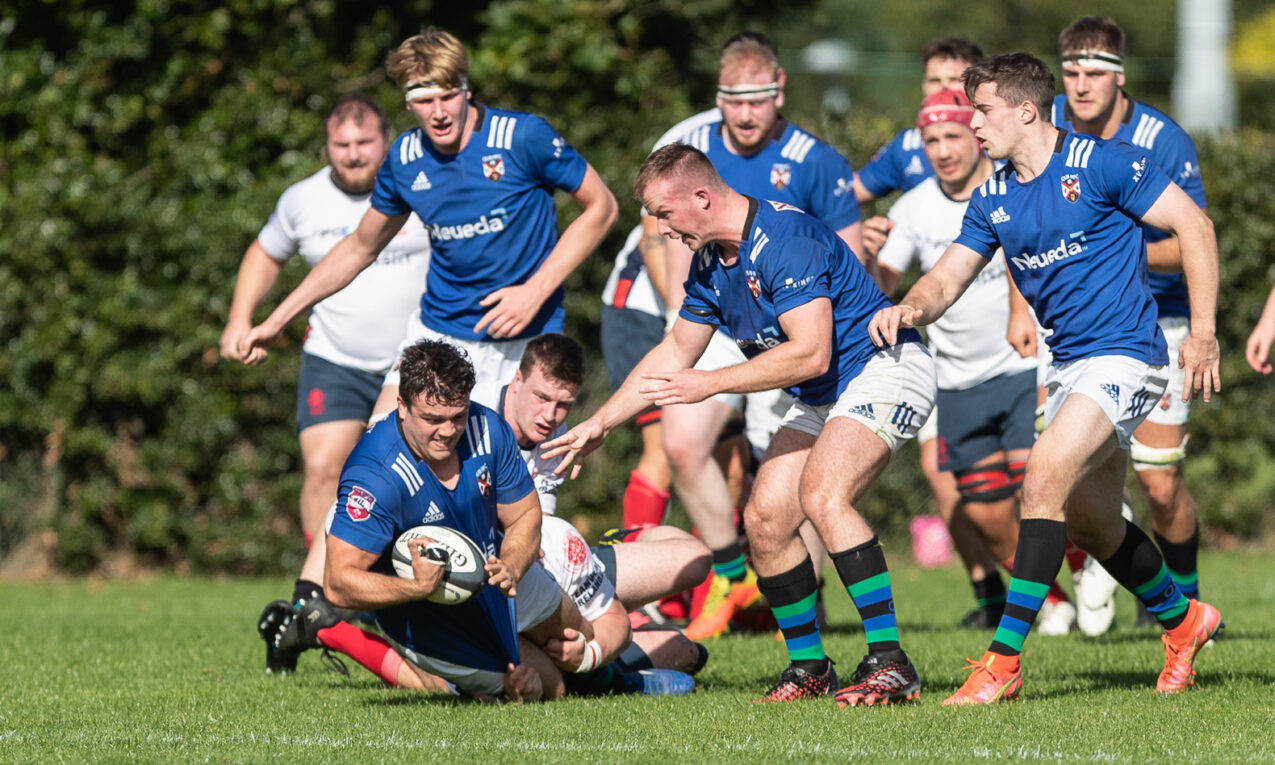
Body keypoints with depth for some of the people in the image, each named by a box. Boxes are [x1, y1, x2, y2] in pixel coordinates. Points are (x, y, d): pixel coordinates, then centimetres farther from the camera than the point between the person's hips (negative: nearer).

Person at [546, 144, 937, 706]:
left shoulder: (785, 239, -24)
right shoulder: (709, 263, 6)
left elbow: (810, 353, -29)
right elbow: (675, 353, 20)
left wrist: (709, 384, -23)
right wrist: (600, 423, 19)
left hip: (884, 366, -10)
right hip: (819, 399, 10)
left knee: (822, 496, -29)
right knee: (764, 518, -1)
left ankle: (890, 663, -29)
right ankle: (809, 667, 12)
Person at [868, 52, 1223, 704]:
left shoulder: (1101, 164, -12)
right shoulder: (993, 199, 9)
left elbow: (1193, 224, -9)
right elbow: (946, 280, 10)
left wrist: (1203, 332, -13)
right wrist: (909, 309, -14)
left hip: (1123, 356, -8)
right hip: (1067, 366, 8)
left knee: (1044, 479, -23)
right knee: (1090, 524, 15)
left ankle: (1003, 661, -23)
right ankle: (1183, 622, 40)